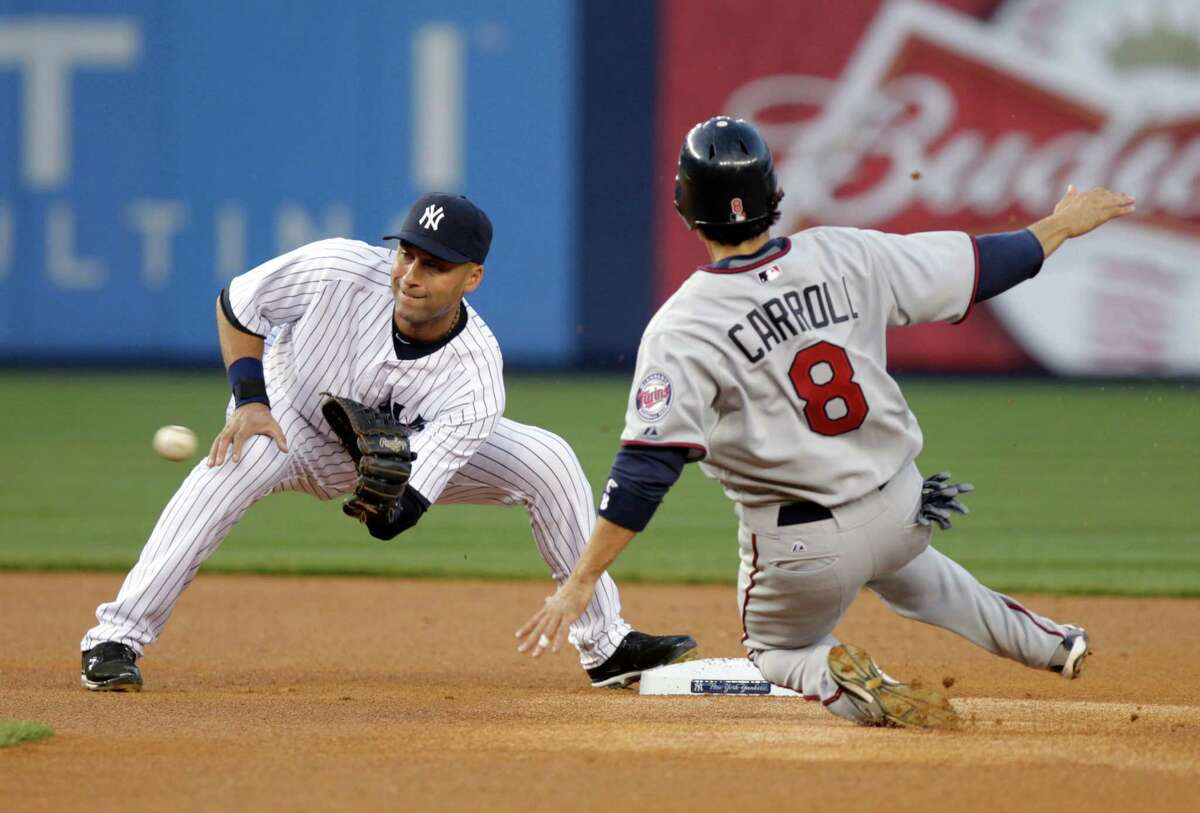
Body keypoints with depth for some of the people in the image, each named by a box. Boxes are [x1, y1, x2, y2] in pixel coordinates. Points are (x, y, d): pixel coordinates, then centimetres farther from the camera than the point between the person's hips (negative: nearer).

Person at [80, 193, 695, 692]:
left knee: (548, 461, -13)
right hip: (291, 418, -2)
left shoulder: (475, 374, -30)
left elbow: (400, 515, -31)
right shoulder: (339, 271, -33)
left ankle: (606, 646, 4)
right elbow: (237, 304, -13)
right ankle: (114, 640, -35)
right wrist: (250, 397, -24)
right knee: (239, 460, -39)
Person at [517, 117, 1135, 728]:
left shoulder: (684, 328, -19)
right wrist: (1063, 224, 22)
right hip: (901, 510, 5)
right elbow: (983, 265, 3)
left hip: (801, 548, -4)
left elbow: (646, 469, -25)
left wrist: (580, 585, -22)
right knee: (904, 565, 40)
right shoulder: (845, 257, -8)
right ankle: (1047, 645, 44)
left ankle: (839, 680, -7)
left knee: (776, 648, 25)